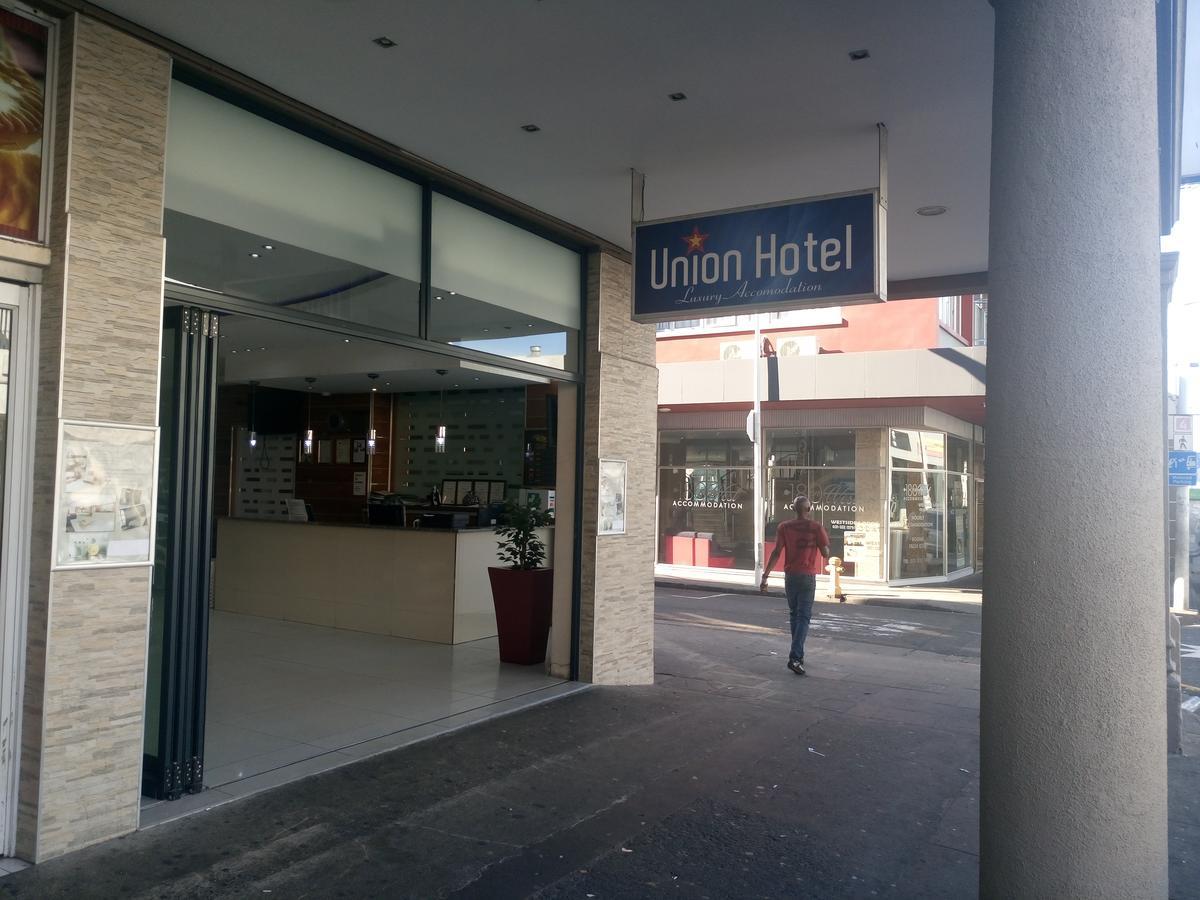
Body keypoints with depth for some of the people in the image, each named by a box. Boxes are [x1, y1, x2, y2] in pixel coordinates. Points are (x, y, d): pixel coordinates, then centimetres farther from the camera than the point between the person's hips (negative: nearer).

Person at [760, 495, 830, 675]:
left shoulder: (784, 527, -1)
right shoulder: (815, 527, -6)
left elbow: (776, 553, -7)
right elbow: (826, 554, -4)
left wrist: (765, 576, -6)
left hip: (790, 576, 3)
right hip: (808, 576, -3)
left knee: (794, 615, 17)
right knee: (804, 617, -2)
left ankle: (798, 655, 24)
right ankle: (795, 658, -15)